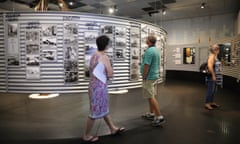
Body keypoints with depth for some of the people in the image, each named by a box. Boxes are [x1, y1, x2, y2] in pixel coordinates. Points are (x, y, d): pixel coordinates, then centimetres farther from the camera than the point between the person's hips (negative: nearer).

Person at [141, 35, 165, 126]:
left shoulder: (149, 50, -18)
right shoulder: (156, 50, 12)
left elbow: (146, 66, -23)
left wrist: (144, 77, -15)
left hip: (149, 77, -10)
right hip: (155, 76, 10)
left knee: (151, 97, -6)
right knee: (151, 96, 16)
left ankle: (159, 117, -3)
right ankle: (151, 114, 26)